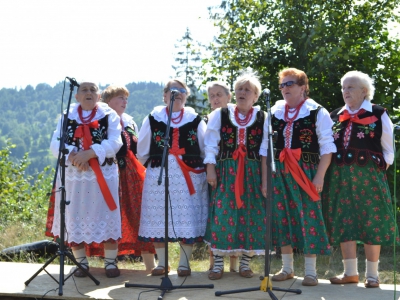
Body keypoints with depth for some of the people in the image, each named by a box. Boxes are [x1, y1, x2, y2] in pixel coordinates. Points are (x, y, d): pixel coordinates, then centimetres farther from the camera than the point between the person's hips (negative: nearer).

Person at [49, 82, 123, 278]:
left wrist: (89, 153, -22)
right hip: (73, 174, 2)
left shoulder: (109, 115, 3)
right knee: (75, 217, 4)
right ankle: (81, 262, 16)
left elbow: (114, 143, -11)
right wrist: (73, 156, -20)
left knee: (106, 216, -1)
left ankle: (110, 262, 9)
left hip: (103, 174, -2)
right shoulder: (67, 116, 9)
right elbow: (56, 144, -1)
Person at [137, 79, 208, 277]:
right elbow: (142, 151, 13)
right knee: (158, 219, 2)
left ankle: (184, 263, 10)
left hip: (189, 177, 0)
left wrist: (198, 165, 10)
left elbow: (205, 150, 12)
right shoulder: (153, 119, 7)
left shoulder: (195, 120, 8)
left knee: (187, 219, -1)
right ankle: (161, 263, 13)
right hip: (158, 177, 0)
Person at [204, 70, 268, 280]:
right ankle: (218, 264, 2)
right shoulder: (220, 115, 5)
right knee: (221, 214, -5)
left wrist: (264, 179, -3)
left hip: (251, 173, 1)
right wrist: (210, 169, -6)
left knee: (250, 215, 2)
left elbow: (265, 152, 2)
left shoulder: (262, 118, 5)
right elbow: (211, 145, 4)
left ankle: (245, 263, 14)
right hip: (225, 172, 0)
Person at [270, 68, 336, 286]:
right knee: (282, 217, 7)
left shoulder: (317, 113, -1)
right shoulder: (274, 112, 10)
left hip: (306, 172, -4)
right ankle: (287, 268, 19)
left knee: (308, 217, -3)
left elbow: (327, 148, -4)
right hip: (279, 172, 4)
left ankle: (310, 272, 7)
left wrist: (319, 176, -12)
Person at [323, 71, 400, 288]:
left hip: (368, 176, -4)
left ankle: (372, 274, 6)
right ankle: (350, 272, 9)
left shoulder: (378, 115, 1)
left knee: (371, 223, -1)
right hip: (340, 177, 4)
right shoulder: (334, 116, 12)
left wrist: (379, 170, -3)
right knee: (344, 223, 2)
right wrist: (336, 172, 6)